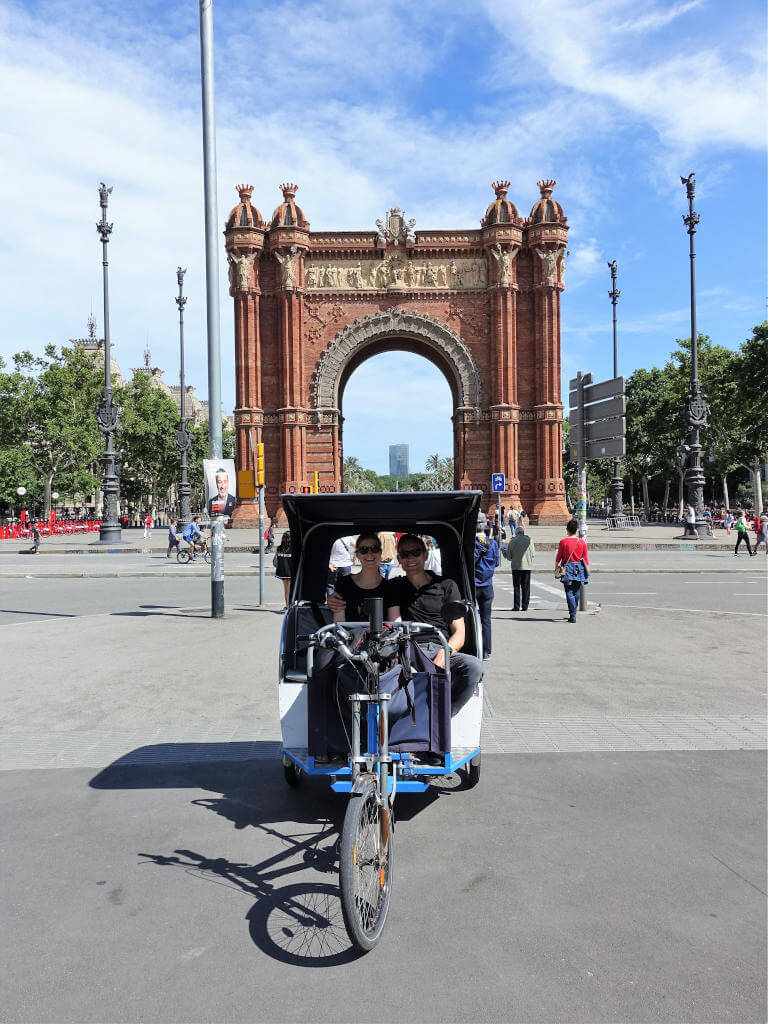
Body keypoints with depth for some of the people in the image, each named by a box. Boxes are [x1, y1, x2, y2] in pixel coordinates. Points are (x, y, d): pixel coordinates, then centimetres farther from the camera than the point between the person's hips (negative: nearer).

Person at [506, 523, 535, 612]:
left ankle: (516, 606, 2)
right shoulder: (529, 540, -1)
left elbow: (508, 555, -1)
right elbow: (533, 554, 4)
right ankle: (525, 606, 7)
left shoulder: (512, 541, -5)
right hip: (527, 566, 1)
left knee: (516, 587, 4)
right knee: (526, 587, 7)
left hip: (516, 566, -1)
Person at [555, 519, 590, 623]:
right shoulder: (582, 542, 1)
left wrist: (556, 568, 14)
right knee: (577, 593, 15)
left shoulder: (563, 542, -7)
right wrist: (587, 570, 13)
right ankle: (573, 614, 27)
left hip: (567, 568, -3)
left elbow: (558, 557, -1)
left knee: (569, 593, -1)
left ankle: (572, 615, -11)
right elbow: (586, 558, 4)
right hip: (579, 569, 3)